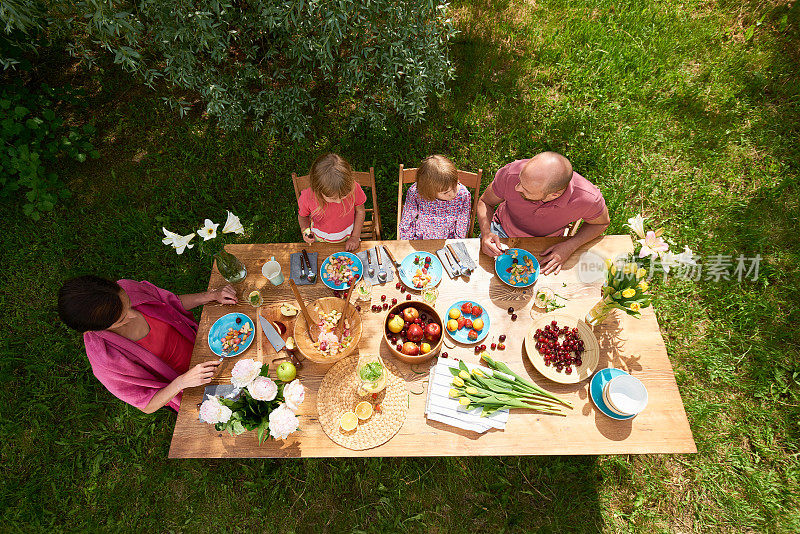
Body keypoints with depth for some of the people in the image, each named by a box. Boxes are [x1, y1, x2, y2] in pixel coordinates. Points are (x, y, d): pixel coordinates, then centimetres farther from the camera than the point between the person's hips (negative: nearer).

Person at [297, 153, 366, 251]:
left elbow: (360, 211, -9)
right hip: (320, 240, 0)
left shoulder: (353, 188, -29)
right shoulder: (307, 198, -29)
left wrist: (355, 237, -8)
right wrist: (305, 230, -25)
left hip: (347, 238, 0)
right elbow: (302, 216, -5)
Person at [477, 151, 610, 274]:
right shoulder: (510, 174, -34)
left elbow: (602, 222, -6)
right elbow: (485, 202, -11)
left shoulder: (588, 198, -32)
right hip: (503, 232, -1)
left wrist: (570, 246, -21)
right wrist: (486, 233, -30)